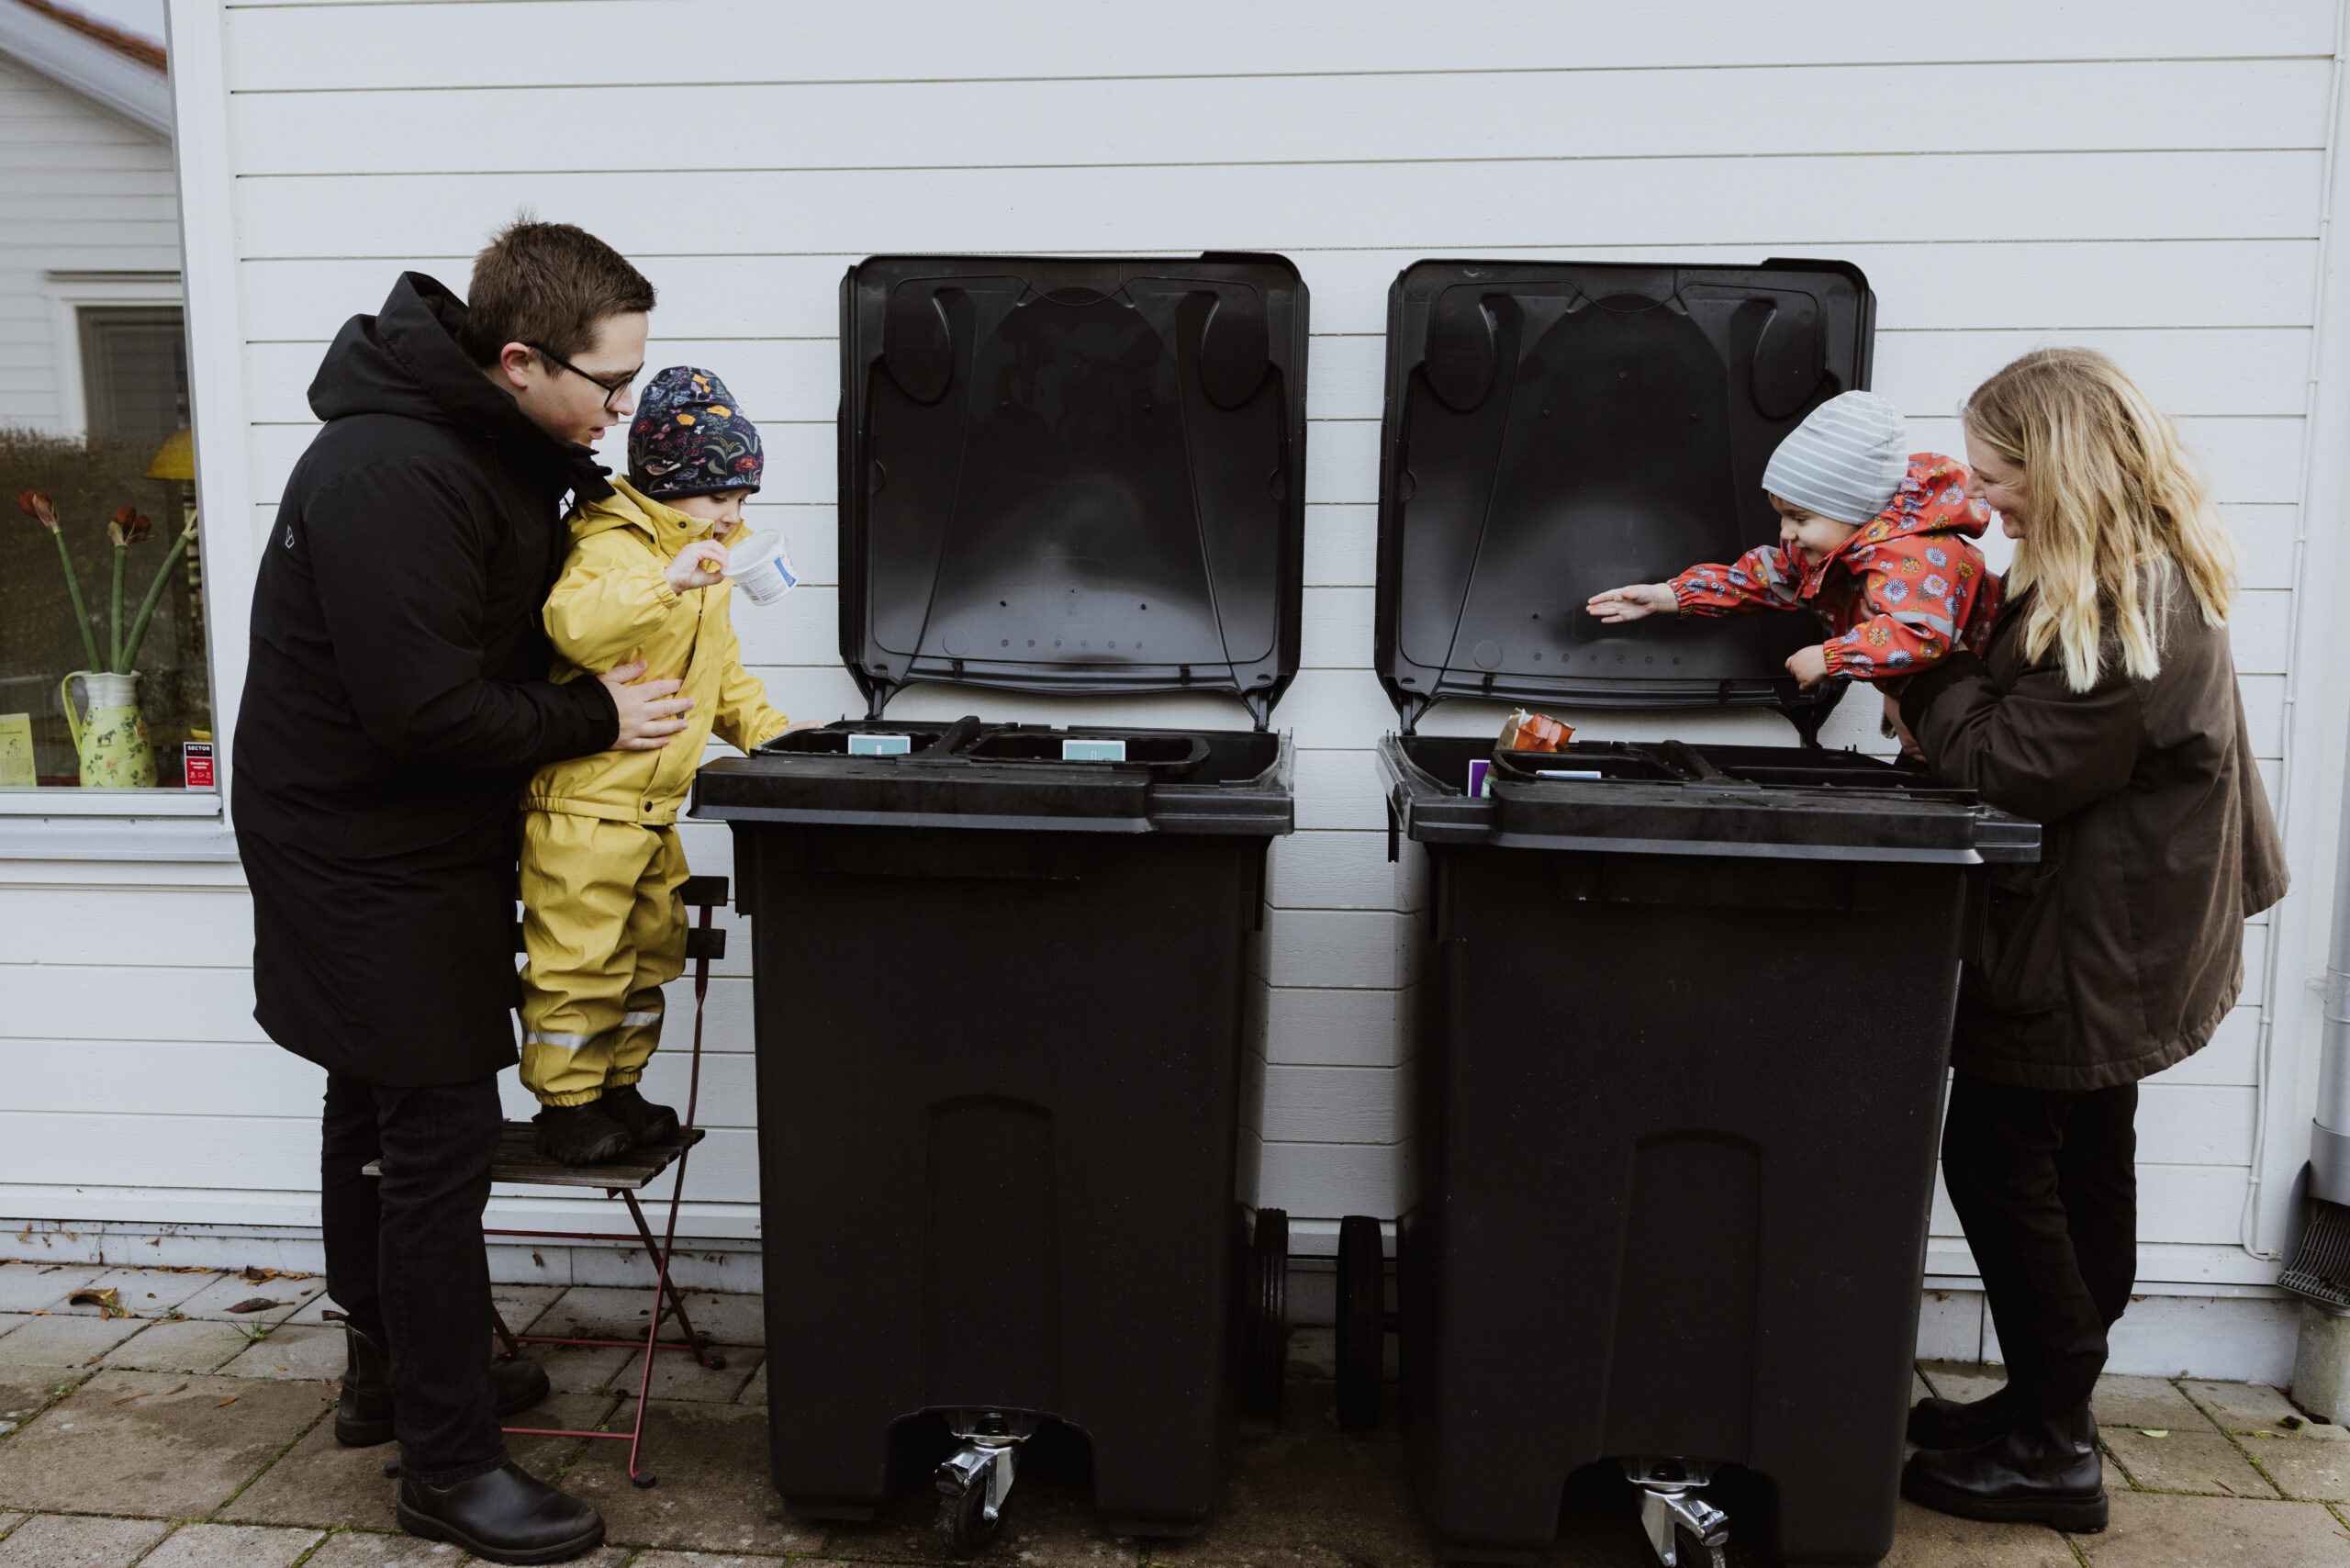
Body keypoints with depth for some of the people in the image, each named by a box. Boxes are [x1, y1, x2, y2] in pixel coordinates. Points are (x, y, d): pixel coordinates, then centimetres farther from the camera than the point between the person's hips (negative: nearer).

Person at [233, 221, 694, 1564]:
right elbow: (422, 709, -29)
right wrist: (595, 719, -18)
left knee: (382, 1117, 21)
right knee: (439, 1143, -3)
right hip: (367, 859, -10)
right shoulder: (390, 475, -27)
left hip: (415, 847, 10)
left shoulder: (497, 443, 4)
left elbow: (515, 611, 14)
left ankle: (393, 1372, 41)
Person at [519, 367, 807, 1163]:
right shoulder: (613, 550, -15)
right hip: (583, 805, -9)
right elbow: (571, 624, -35)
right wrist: (667, 581, -41)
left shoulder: (706, 567, 15)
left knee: (650, 953, 17)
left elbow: (722, 670, 24)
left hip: (656, 806, 9)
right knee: (578, 962, -1)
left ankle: (618, 1087, 31)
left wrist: (766, 729, 11)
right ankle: (565, 1105, 13)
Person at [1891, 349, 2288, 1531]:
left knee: (1998, 1165, -2)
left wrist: (1929, 678, -11)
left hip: (2089, 948, -10)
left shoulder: (2129, 614, -25)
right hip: (2123, 943, 10)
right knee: (2084, 1164, 17)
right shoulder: (2139, 581, 8)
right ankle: (2048, 1403, 32)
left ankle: (2052, 1452, 11)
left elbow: (2011, 769, -22)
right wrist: (1942, 694, -3)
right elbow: (2027, 708, 13)